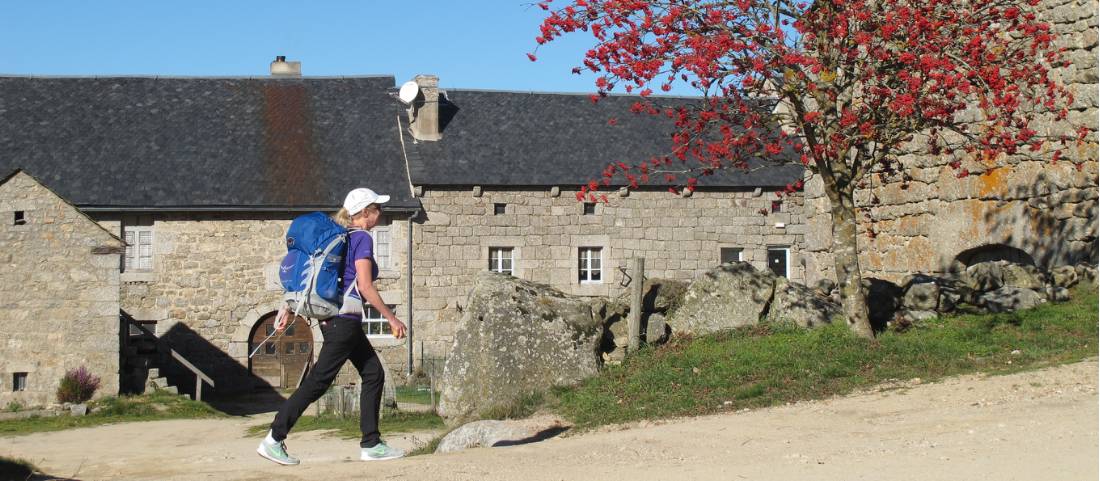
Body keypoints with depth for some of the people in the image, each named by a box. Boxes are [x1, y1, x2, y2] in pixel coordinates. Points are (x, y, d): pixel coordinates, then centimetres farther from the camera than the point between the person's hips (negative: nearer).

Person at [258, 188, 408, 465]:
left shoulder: (343, 236, 15)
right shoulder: (362, 238, -11)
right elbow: (365, 286, -18)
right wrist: (392, 319, -12)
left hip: (333, 316, 10)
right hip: (345, 320, -10)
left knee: (374, 374, 10)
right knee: (319, 381, -7)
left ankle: (371, 445, 11)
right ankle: (274, 440, -3)